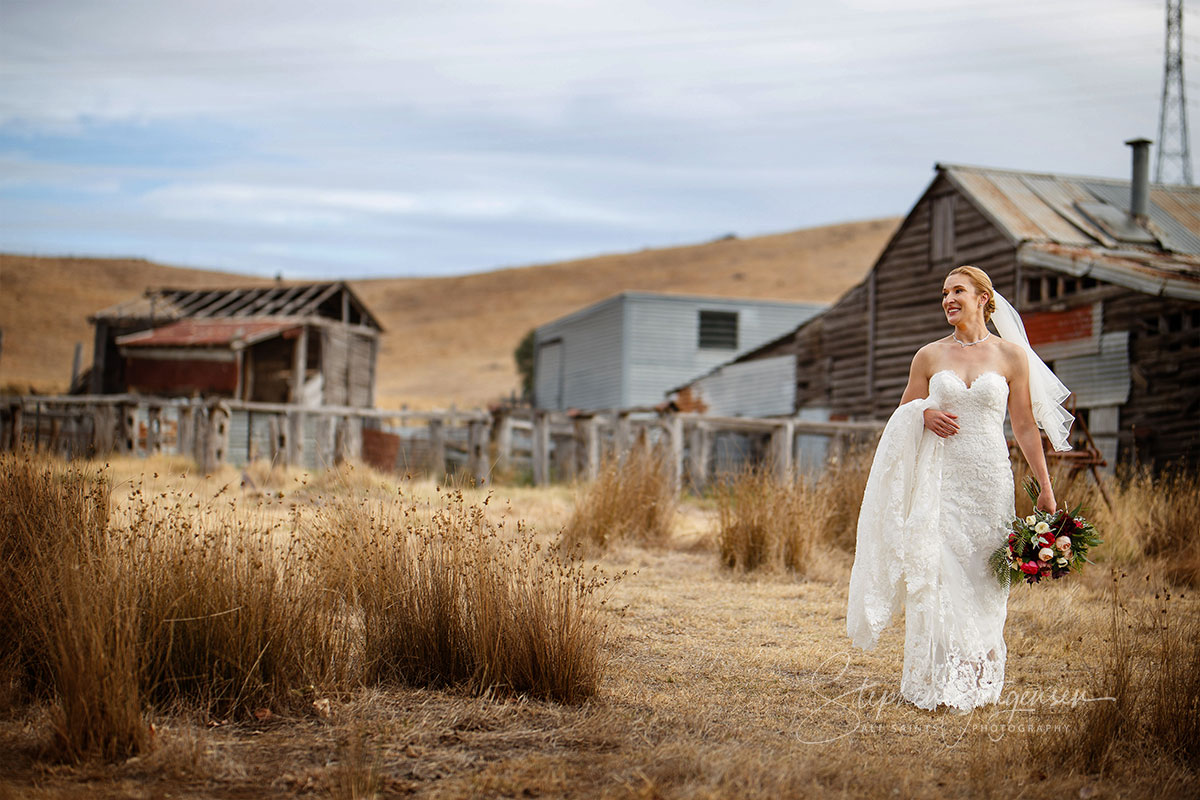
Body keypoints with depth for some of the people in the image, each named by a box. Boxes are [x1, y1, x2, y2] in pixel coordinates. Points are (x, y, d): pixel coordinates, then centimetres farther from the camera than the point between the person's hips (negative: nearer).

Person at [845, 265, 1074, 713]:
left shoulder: (1011, 354, 5)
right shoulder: (929, 356, 8)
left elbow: (1025, 427, 7)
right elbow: (902, 416, 17)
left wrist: (1045, 487, 4)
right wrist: (924, 415, -6)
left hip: (990, 478, -1)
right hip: (941, 477, 1)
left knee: (982, 580, 1)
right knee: (936, 574, -5)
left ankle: (975, 683, 11)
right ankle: (936, 683, 1)